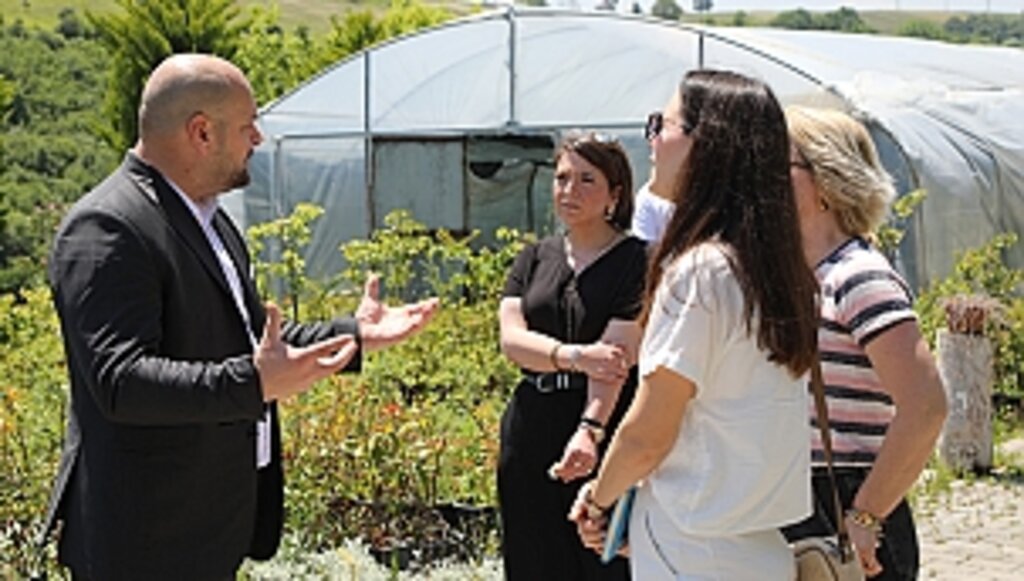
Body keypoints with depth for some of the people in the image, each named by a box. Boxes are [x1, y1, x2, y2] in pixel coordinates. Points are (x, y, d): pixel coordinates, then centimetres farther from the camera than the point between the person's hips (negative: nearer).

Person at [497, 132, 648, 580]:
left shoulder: (636, 261, -3)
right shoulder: (535, 259, 12)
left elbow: (617, 353, -16)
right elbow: (511, 338, -2)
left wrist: (589, 431, -30)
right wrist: (571, 356, -22)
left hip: (604, 440, -5)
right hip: (532, 438, 5)